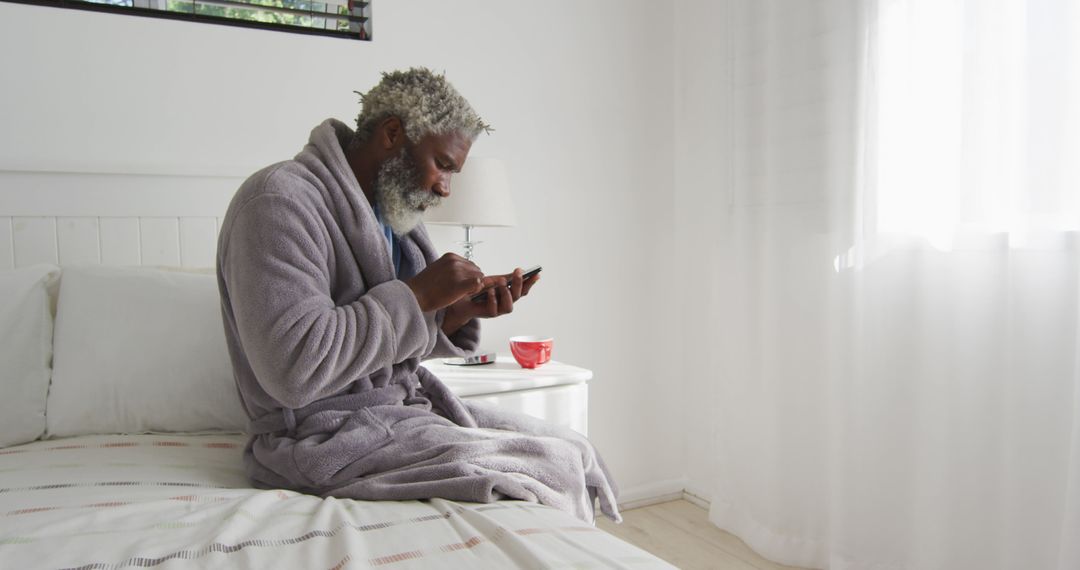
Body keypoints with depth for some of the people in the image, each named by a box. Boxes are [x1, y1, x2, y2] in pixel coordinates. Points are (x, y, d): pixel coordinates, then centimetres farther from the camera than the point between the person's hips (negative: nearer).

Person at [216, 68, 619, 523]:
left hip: (409, 402, 9)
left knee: (573, 447, 0)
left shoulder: (386, 212, 12)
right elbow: (294, 369, -27)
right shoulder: (280, 199, -17)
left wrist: (456, 314, -3)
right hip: (330, 433, -9)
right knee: (552, 468, -16)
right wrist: (416, 295, -22)